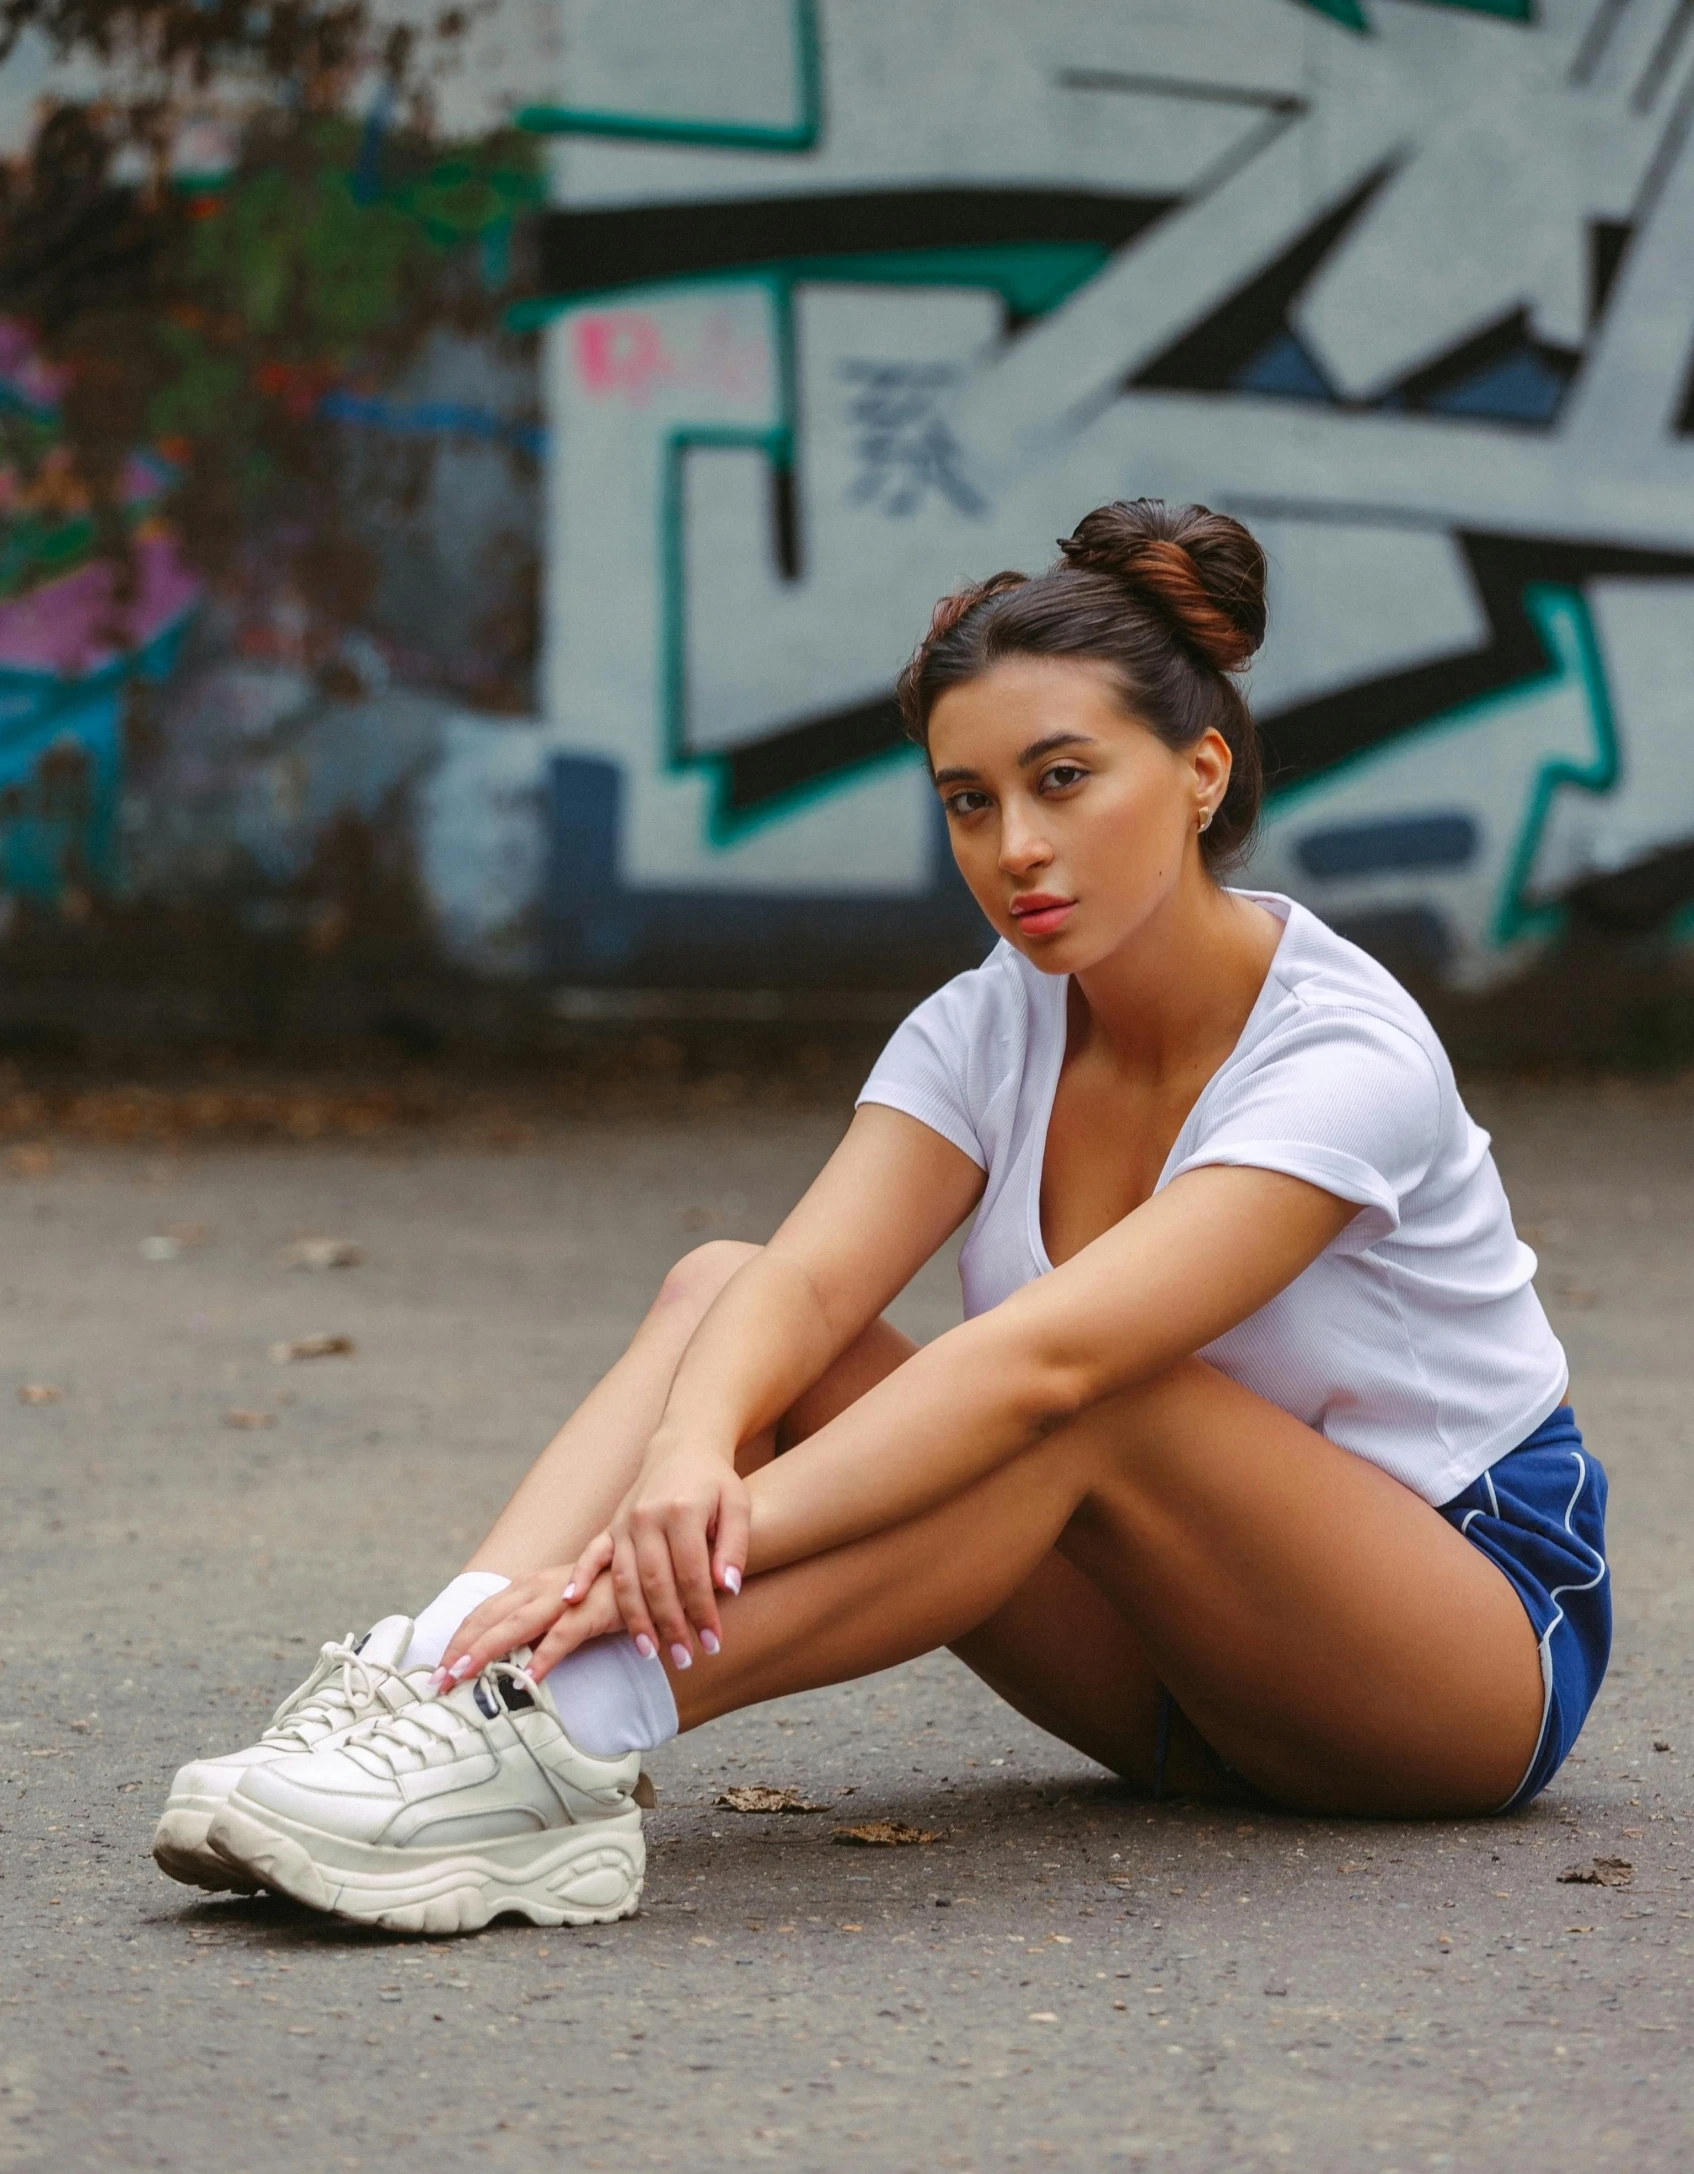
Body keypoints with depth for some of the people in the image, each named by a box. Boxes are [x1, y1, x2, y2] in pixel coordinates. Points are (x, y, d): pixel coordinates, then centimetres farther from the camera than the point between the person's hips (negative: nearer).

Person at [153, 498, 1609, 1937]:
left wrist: (729, 1535, -48)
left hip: (1484, 1620, -6)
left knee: (1085, 1399, -36)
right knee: (723, 1288, -14)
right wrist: (686, 1467, -45)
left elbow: (1049, 1357, -38)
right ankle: (437, 1675, -36)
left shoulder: (1345, 1058, -24)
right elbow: (809, 1282, -22)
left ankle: (575, 1740, -47)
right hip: (1187, 1676, 6)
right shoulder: (987, 1031, -4)